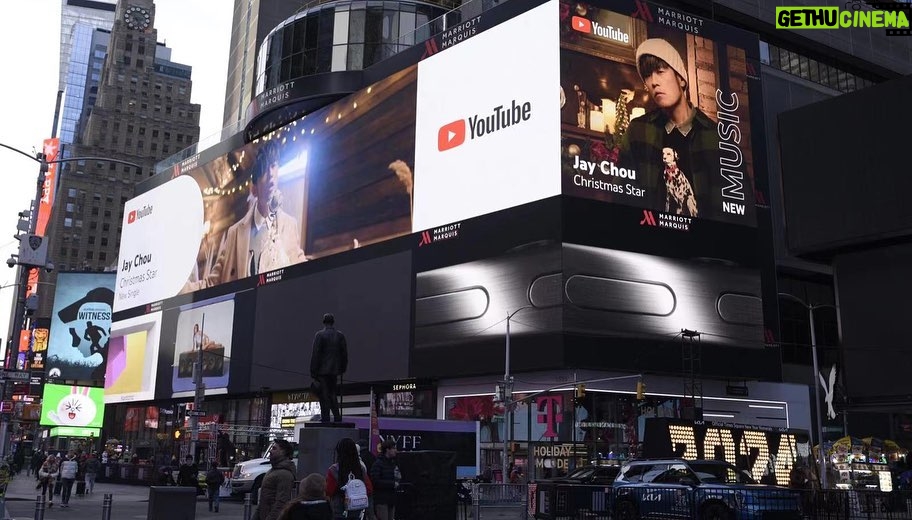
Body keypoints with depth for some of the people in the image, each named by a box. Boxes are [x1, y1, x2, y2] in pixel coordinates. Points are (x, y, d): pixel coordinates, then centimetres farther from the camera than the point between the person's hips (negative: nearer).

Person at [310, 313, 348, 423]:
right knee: (332, 394, 15)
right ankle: (337, 417, 13)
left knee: (324, 396, 0)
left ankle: (325, 418, 0)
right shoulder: (340, 336, 3)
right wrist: (342, 368, 18)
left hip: (322, 370, -5)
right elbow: (344, 354, 8)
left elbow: (315, 354, -11)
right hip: (334, 370, 5)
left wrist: (313, 371, -7)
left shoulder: (320, 335, -10)